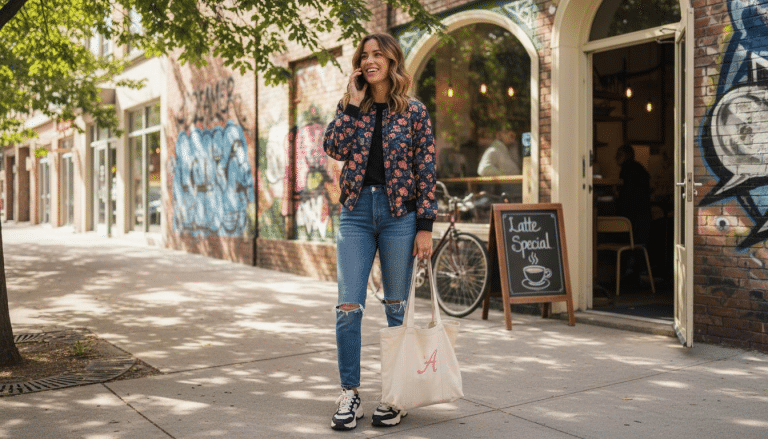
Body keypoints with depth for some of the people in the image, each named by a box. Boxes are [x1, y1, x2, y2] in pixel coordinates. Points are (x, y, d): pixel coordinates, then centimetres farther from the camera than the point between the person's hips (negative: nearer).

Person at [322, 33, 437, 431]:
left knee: (397, 308, 6)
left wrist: (425, 227, -7)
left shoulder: (414, 112, 2)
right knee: (348, 306, -2)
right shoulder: (351, 107, 11)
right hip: (356, 211, 2)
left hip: (399, 214, -2)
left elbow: (426, 172, -1)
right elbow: (334, 149, -5)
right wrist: (352, 105, -5)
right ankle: (349, 394, 11)